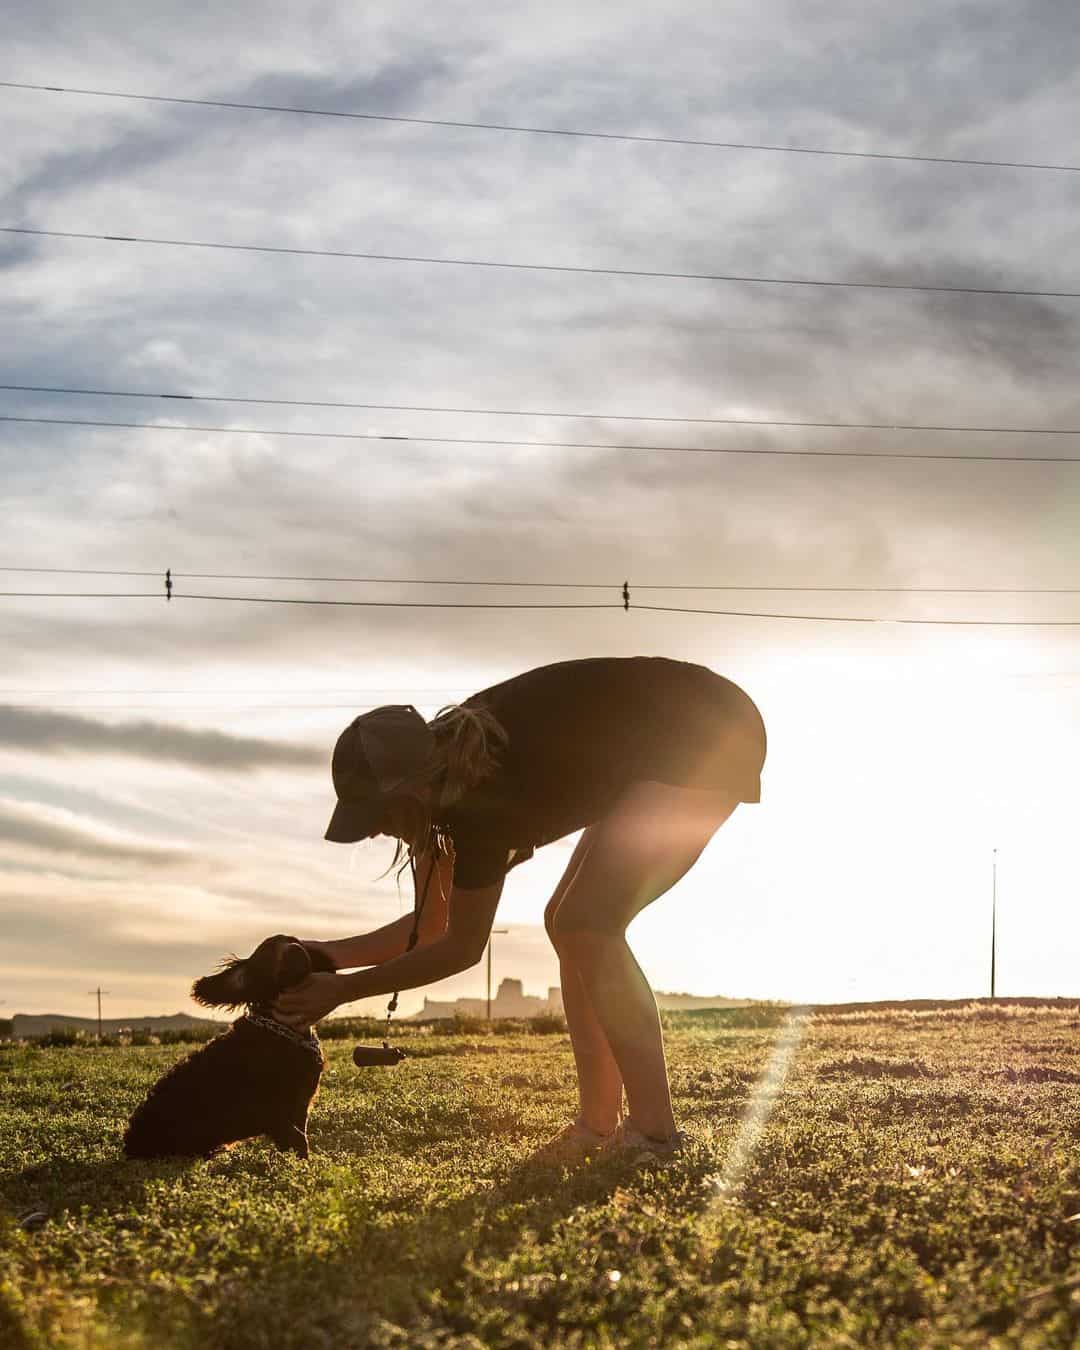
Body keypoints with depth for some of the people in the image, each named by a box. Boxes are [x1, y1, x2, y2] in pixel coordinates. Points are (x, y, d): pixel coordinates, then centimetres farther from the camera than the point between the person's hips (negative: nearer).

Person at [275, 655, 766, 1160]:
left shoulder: (482, 795, -25)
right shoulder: (451, 763, 1)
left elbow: (462, 945, -11)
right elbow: (434, 924, 10)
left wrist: (344, 989, -7)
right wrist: (330, 955, 4)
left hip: (707, 742, -10)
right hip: (682, 740, 10)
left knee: (586, 924, -14)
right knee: (571, 923, 7)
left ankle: (654, 1133, -11)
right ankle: (600, 1125, 9)